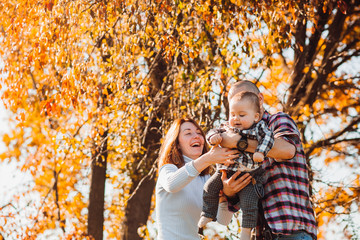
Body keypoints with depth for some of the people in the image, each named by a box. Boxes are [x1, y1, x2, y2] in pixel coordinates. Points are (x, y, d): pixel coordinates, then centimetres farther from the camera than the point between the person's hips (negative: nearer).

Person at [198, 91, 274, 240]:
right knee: (210, 188, 0)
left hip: (249, 174, -4)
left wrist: (260, 152, -29)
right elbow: (213, 132, 6)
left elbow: (268, 137, -15)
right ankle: (208, 215, 18)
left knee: (249, 200, -12)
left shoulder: (258, 127, -3)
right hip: (226, 171, 4)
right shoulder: (227, 127, 7)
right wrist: (214, 136, -19)